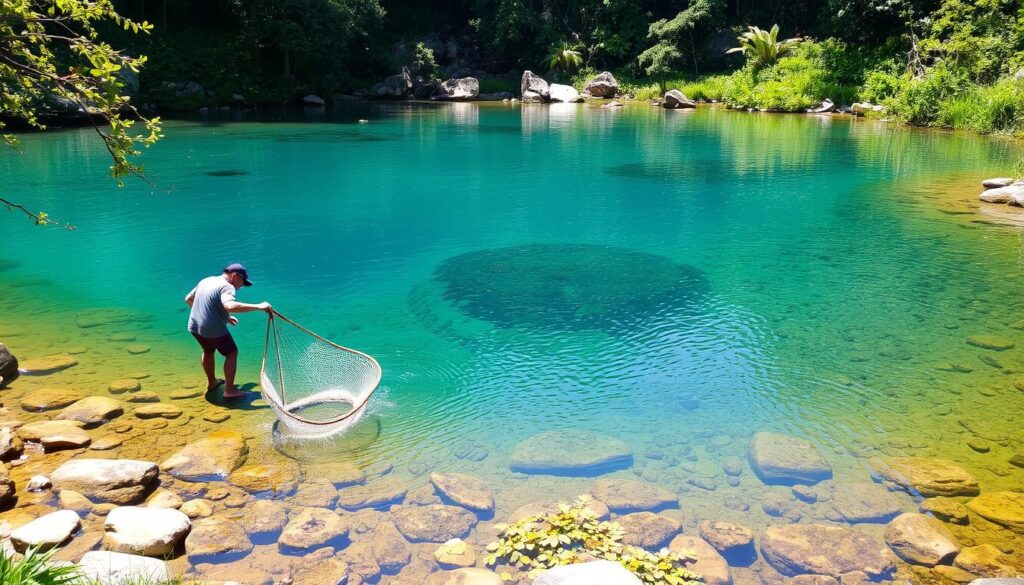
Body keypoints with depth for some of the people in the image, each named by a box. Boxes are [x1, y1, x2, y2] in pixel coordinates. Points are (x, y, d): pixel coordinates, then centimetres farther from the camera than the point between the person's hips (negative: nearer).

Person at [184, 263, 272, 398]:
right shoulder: (226, 286, -15)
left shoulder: (206, 280, 13)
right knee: (232, 353, 9)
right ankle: (229, 390, 8)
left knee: (208, 351, 30)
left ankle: (212, 382, 47)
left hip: (194, 326, 8)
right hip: (213, 329, -8)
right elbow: (230, 306, -36)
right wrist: (258, 306, -32)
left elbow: (188, 299, 24)